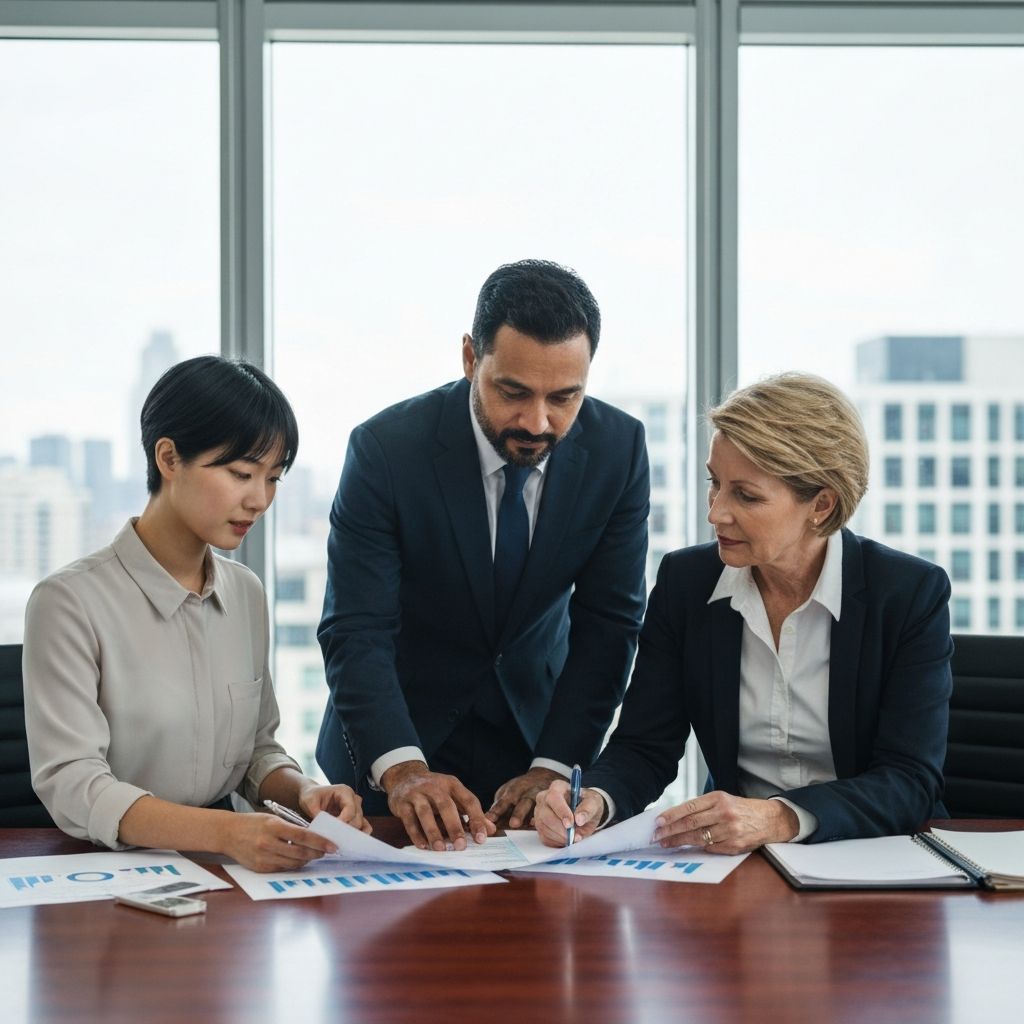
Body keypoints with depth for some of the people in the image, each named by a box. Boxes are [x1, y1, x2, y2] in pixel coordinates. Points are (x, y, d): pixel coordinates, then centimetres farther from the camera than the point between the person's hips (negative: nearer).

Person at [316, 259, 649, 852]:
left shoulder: (618, 448, -13)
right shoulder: (386, 448, -21)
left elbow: (608, 625, -10)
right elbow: (356, 633, -24)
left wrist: (553, 768, -20)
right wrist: (402, 769, -39)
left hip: (538, 723, 2)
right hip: (400, 730, -1)